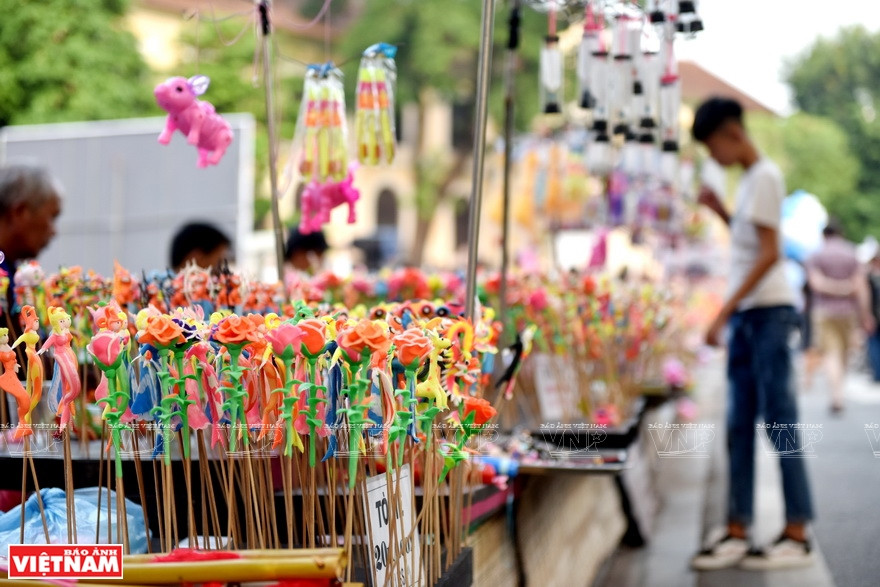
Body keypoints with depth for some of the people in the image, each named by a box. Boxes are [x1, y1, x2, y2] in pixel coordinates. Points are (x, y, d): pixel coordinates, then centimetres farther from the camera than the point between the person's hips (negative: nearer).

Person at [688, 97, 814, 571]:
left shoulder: (764, 177, -9)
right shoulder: (749, 180, 18)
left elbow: (770, 253, -16)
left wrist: (724, 312, -19)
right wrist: (719, 210, 13)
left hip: (768, 312, -9)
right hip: (746, 316, 9)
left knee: (779, 423, -5)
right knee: (739, 427, 8)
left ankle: (797, 536, 1)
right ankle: (737, 531, 12)